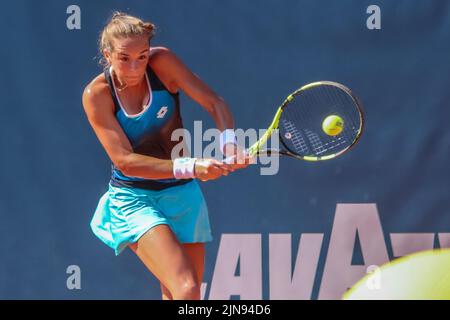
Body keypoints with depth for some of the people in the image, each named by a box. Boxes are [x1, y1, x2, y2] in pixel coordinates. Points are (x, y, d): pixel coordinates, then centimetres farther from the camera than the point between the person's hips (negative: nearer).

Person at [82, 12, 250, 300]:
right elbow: (125, 161, -20)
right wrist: (189, 168, -30)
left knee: (177, 296, 6)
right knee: (186, 290, -23)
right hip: (134, 199, -4)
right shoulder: (97, 95, -14)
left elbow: (214, 102, -5)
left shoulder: (161, 62, -8)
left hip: (182, 193, 4)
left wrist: (228, 140, -26)